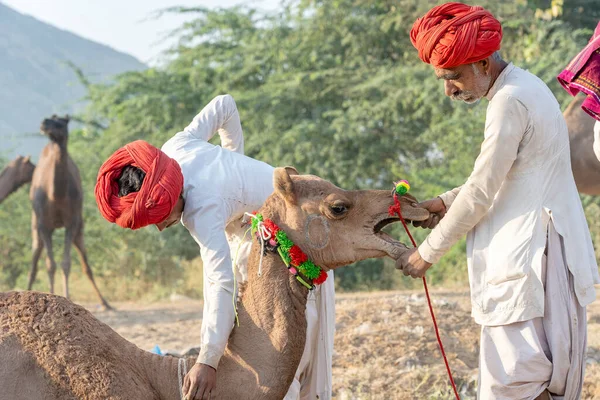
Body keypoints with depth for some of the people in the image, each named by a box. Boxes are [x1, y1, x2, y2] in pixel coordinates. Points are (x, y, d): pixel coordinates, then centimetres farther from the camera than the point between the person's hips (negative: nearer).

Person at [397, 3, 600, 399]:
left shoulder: (511, 101, -16)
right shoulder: (523, 87, 16)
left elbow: (481, 193, -14)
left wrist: (428, 253, -4)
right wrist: (447, 202, 14)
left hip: (527, 262, -10)